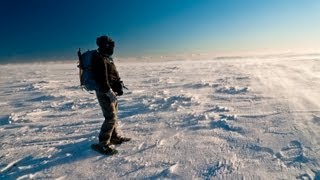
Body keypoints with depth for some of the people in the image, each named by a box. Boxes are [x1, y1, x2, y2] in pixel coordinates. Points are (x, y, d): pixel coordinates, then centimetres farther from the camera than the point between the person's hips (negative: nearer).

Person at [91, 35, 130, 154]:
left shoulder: (107, 58, 16)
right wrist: (110, 93, -25)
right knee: (111, 118, -9)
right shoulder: (100, 59, -17)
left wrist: (117, 89, 18)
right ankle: (103, 144, 1)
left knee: (113, 116, 17)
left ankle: (114, 137, 31)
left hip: (111, 91, 10)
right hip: (105, 93, -10)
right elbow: (102, 79, -25)